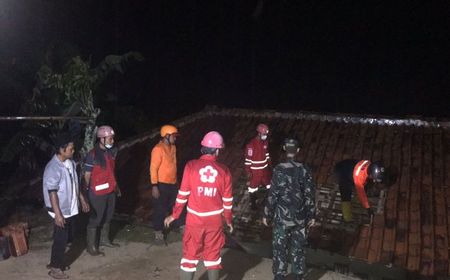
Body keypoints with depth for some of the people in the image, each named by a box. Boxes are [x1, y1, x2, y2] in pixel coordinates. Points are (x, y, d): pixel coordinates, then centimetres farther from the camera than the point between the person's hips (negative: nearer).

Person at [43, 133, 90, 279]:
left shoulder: (70, 163, 2)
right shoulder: (53, 168, -24)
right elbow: (52, 193, -23)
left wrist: (82, 199, 17)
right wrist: (57, 214, -23)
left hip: (71, 208, 8)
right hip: (61, 210, -8)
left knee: (66, 237, 18)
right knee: (60, 239, 3)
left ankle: (56, 261, 36)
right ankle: (55, 268, 20)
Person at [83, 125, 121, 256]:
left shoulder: (111, 151, 2)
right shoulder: (92, 155, -19)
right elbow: (87, 175, -13)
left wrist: (115, 186, 16)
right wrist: (89, 191, -10)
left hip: (110, 191, 7)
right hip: (98, 193, -7)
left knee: (108, 217, 21)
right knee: (95, 219, 4)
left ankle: (104, 239, 39)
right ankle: (91, 247, 17)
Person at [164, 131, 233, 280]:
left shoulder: (191, 166, -10)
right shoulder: (224, 170, -5)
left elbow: (183, 194, -6)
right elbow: (227, 199, 1)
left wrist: (174, 215, 6)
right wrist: (228, 220, 16)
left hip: (195, 219, -1)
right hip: (215, 220, 1)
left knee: (190, 255, 10)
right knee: (213, 255, 16)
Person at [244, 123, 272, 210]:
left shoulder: (265, 142, -1)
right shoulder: (251, 144, -23)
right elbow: (248, 159, -18)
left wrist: (269, 164, 16)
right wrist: (248, 172, -16)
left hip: (264, 168, 6)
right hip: (255, 170, -6)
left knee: (269, 183, 16)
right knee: (253, 186, 9)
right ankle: (253, 202, 28)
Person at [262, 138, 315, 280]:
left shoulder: (279, 169, -16)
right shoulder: (304, 169, -5)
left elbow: (273, 195, -13)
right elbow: (309, 194, -1)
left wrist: (267, 215, -1)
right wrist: (311, 215, 10)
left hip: (282, 217, -3)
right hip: (300, 217, 4)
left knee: (280, 248, 11)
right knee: (298, 248, 17)